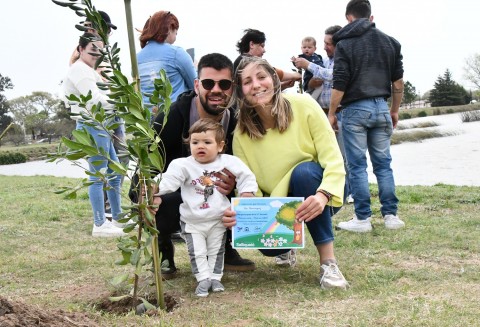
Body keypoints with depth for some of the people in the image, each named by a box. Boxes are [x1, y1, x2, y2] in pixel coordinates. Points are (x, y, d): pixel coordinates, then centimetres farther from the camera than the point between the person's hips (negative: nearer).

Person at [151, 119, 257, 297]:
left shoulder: (227, 162, -7)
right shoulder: (183, 165, -11)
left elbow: (246, 176, -2)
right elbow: (169, 180, -22)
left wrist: (246, 193, -14)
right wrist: (156, 190, -38)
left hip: (218, 220, 1)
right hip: (192, 222, -1)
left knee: (216, 251, 12)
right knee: (197, 252, 2)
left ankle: (215, 277, 24)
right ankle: (203, 278, 11)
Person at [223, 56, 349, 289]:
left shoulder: (302, 105, -15)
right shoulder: (241, 133, -8)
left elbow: (333, 158, -19)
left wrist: (322, 195, -38)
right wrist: (240, 212, -32)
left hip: (319, 194, -2)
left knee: (303, 170, -34)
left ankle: (328, 262, -26)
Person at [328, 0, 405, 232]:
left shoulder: (345, 44, -4)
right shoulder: (390, 42, 9)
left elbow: (339, 84, -9)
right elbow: (398, 82, 10)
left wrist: (331, 113, 0)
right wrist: (394, 110, 20)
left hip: (354, 109, -4)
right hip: (380, 107, 4)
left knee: (357, 165, 1)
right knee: (383, 163, 10)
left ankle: (362, 218, 2)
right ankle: (390, 215, 9)